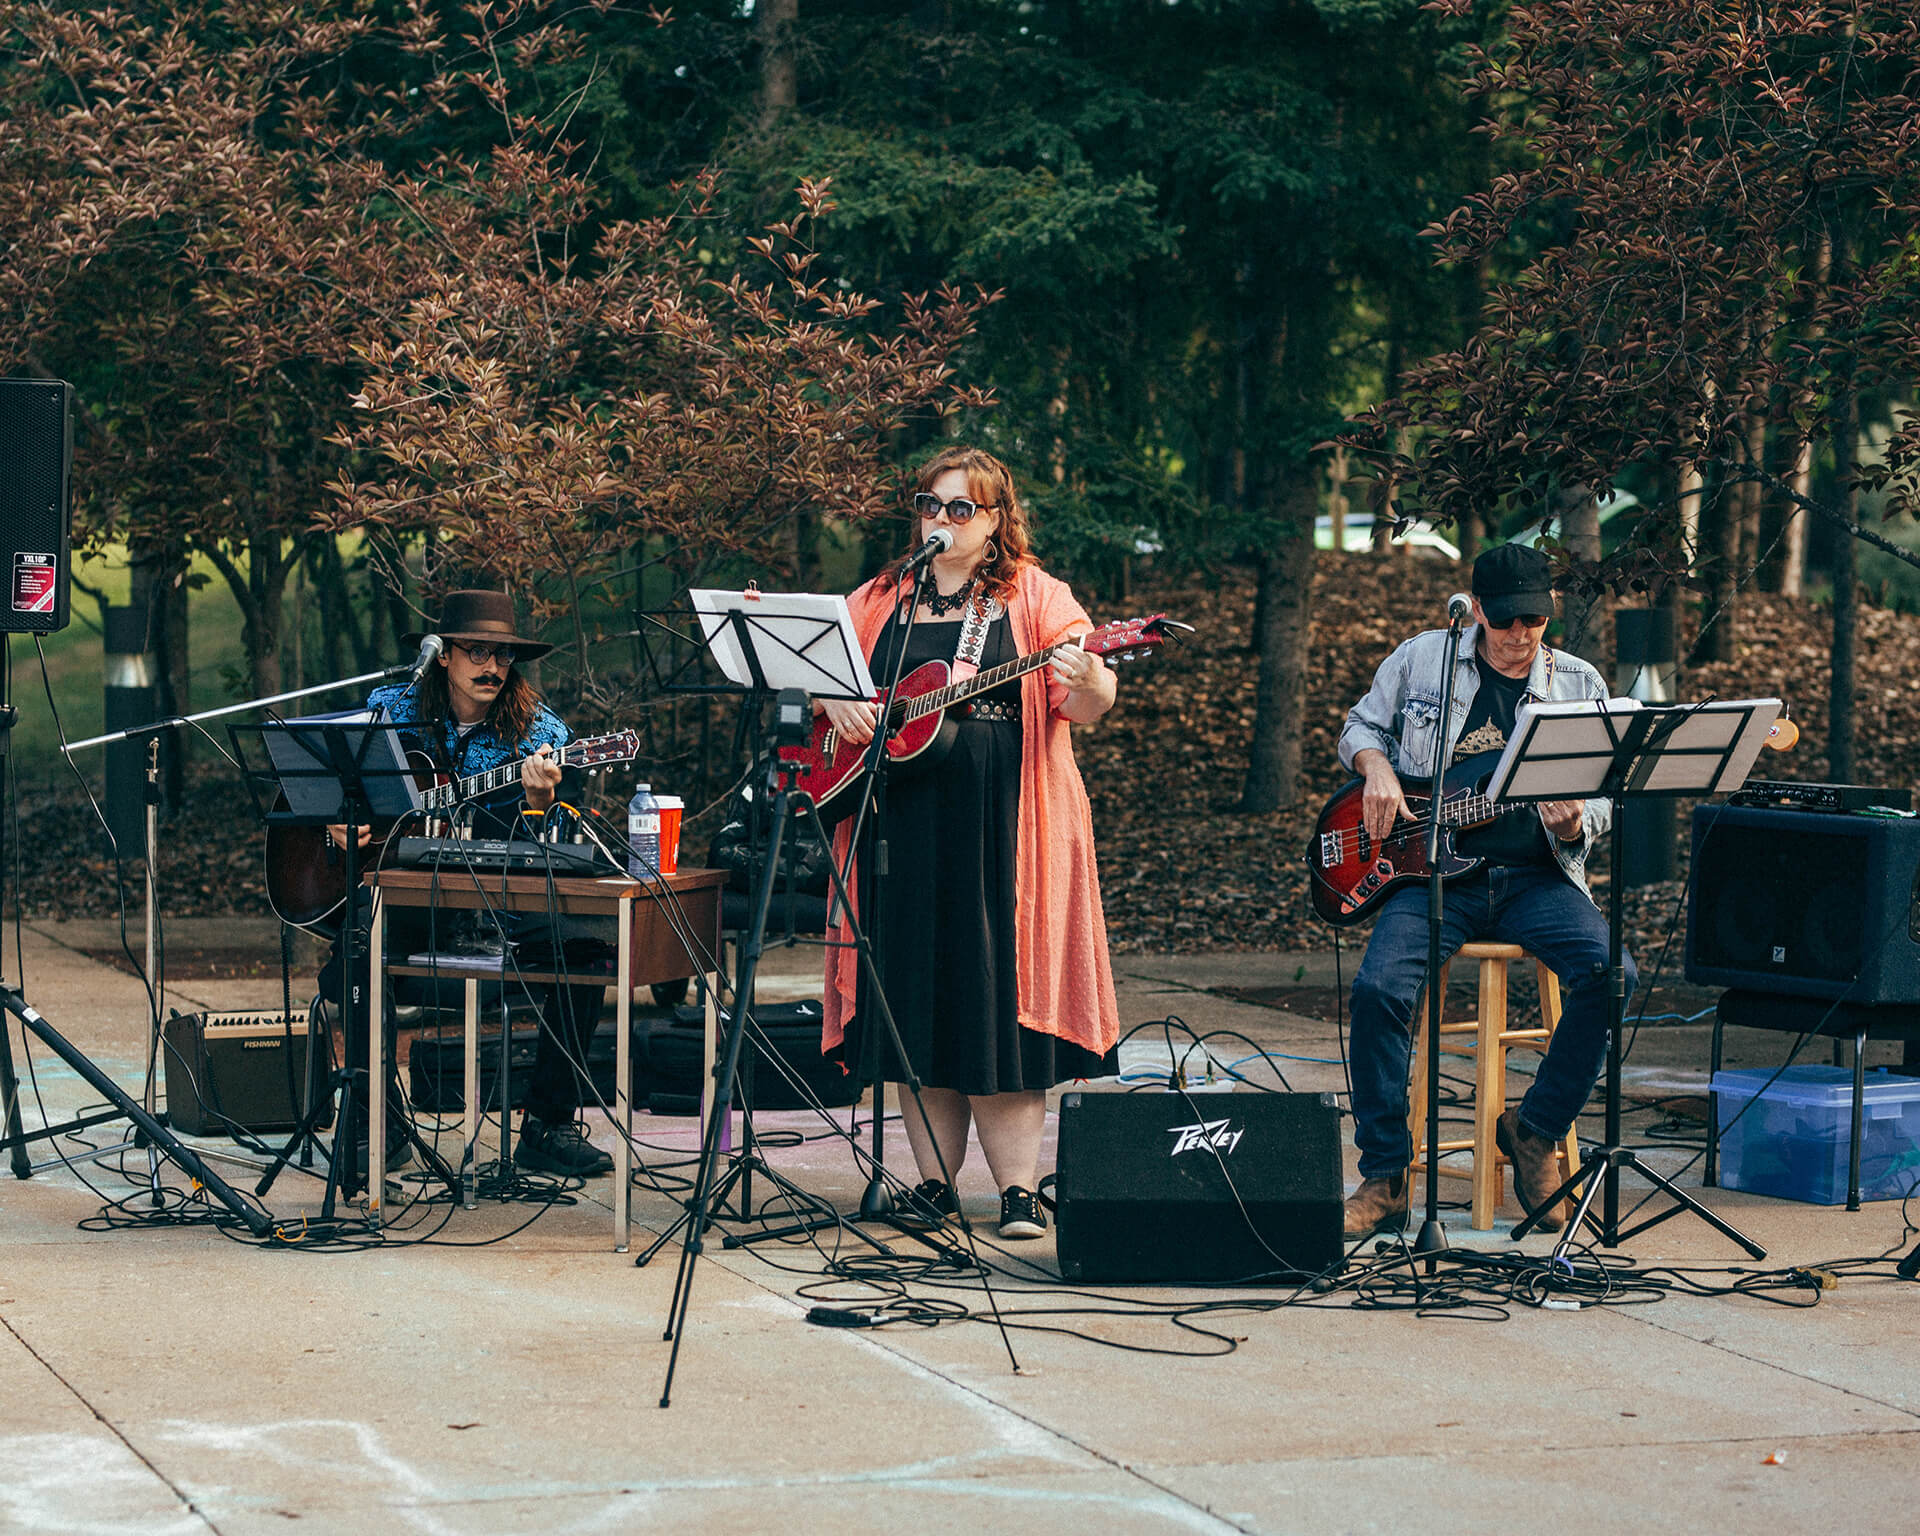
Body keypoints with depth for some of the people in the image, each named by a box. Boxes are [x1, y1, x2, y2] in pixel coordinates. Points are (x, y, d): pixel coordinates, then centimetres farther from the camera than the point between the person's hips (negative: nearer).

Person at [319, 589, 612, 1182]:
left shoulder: (540, 732, -1)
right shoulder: (391, 709, 4)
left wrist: (538, 800, -30)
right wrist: (335, 818, -6)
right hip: (403, 889, 0)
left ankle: (548, 1126, -13)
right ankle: (376, 1125, -19)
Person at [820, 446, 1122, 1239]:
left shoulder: (1035, 597, 2)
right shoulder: (879, 601, 14)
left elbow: (1088, 705, -7)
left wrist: (1087, 682, -30)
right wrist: (834, 701, -5)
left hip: (999, 828, -4)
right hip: (902, 823, 4)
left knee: (997, 996, -6)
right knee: (916, 996, 5)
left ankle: (1019, 1191, -2)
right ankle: (934, 1184, 12)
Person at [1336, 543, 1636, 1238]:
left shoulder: (1579, 684, 9)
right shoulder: (1421, 659, 7)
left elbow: (1601, 798, 9)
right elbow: (1361, 727, 19)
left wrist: (1575, 821, -14)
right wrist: (1377, 769, -3)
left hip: (1538, 875, 1)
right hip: (1433, 869, -1)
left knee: (1611, 974, -27)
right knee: (1380, 986, -28)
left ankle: (1535, 1130, -6)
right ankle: (1384, 1180, -14)